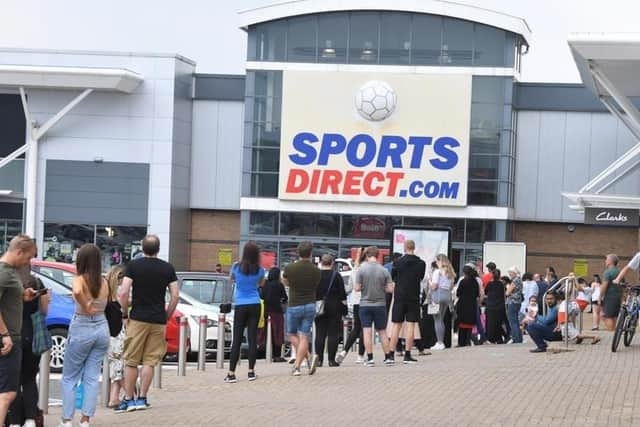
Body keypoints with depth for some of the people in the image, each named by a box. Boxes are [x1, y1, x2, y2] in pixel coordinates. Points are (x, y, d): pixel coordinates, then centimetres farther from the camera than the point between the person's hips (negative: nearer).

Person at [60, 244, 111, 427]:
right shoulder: (104, 282, 5)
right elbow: (105, 304, 3)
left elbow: (77, 291, -32)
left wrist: (86, 306, -19)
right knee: (92, 377, 8)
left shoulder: (79, 280, -12)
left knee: (69, 378, 7)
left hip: (81, 328, -4)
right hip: (102, 328, 5)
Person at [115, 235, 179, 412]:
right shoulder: (167, 268, 4)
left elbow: (123, 293, -10)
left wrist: (125, 315, 2)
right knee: (149, 361, 7)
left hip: (138, 318, -2)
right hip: (158, 321, 2)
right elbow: (175, 296, 1)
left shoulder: (133, 265, -2)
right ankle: (142, 399, 5)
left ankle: (128, 399, 7)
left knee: (131, 361, 5)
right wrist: (166, 317, 9)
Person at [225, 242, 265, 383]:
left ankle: (231, 373, -4)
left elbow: (231, 280, 13)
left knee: (237, 340, 0)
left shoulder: (236, 267, -7)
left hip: (240, 306, -1)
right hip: (255, 305, 1)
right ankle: (251, 372, 4)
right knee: (252, 338, 4)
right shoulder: (259, 270, -3)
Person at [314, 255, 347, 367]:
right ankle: (331, 360, -3)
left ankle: (319, 359, 4)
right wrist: (344, 308, 2)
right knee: (333, 334, 0)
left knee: (319, 334, 6)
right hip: (334, 308, -2)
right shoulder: (336, 275, -5)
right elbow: (342, 294, -4)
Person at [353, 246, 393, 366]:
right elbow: (390, 289, -6)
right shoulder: (384, 271, -5)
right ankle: (389, 357, 12)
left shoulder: (361, 269, -9)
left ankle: (370, 358, -5)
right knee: (382, 331, 12)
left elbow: (357, 288, -9)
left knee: (367, 331, 0)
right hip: (380, 304, 2)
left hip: (365, 304, -1)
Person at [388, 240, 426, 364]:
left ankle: (391, 354, 5)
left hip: (399, 297, 0)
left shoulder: (398, 262, -6)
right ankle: (407, 355, -1)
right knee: (410, 326, 1)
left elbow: (393, 279, 2)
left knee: (396, 326, 6)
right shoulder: (421, 264, -3)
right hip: (414, 297, 0)